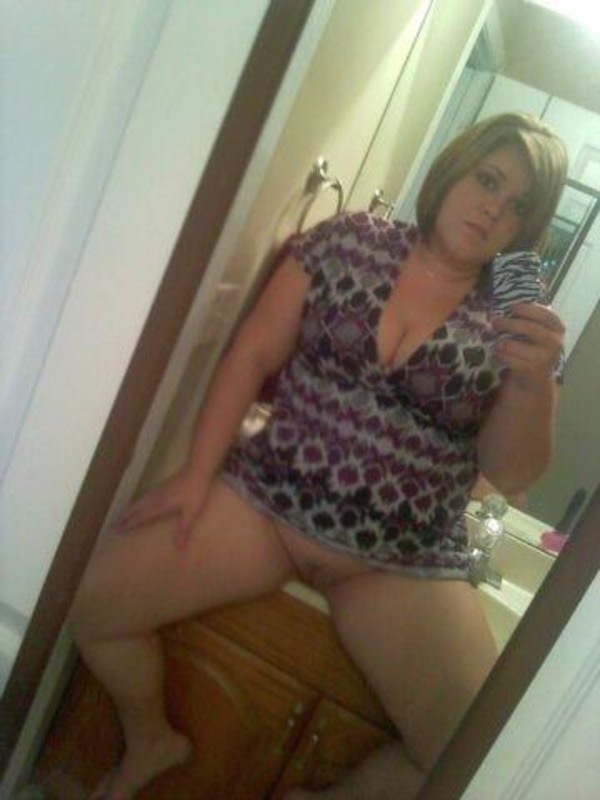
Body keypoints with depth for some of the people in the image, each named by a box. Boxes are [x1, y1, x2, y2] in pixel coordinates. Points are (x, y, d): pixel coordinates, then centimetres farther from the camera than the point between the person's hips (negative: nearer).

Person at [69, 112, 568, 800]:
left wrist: (533, 378, -20)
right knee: (94, 597, -12)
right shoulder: (350, 241, 3)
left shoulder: (515, 323, 2)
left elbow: (511, 474, -2)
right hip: (268, 496, 1)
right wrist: (199, 471, -6)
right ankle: (150, 741, 21)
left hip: (404, 560, 1)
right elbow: (252, 356, 1)